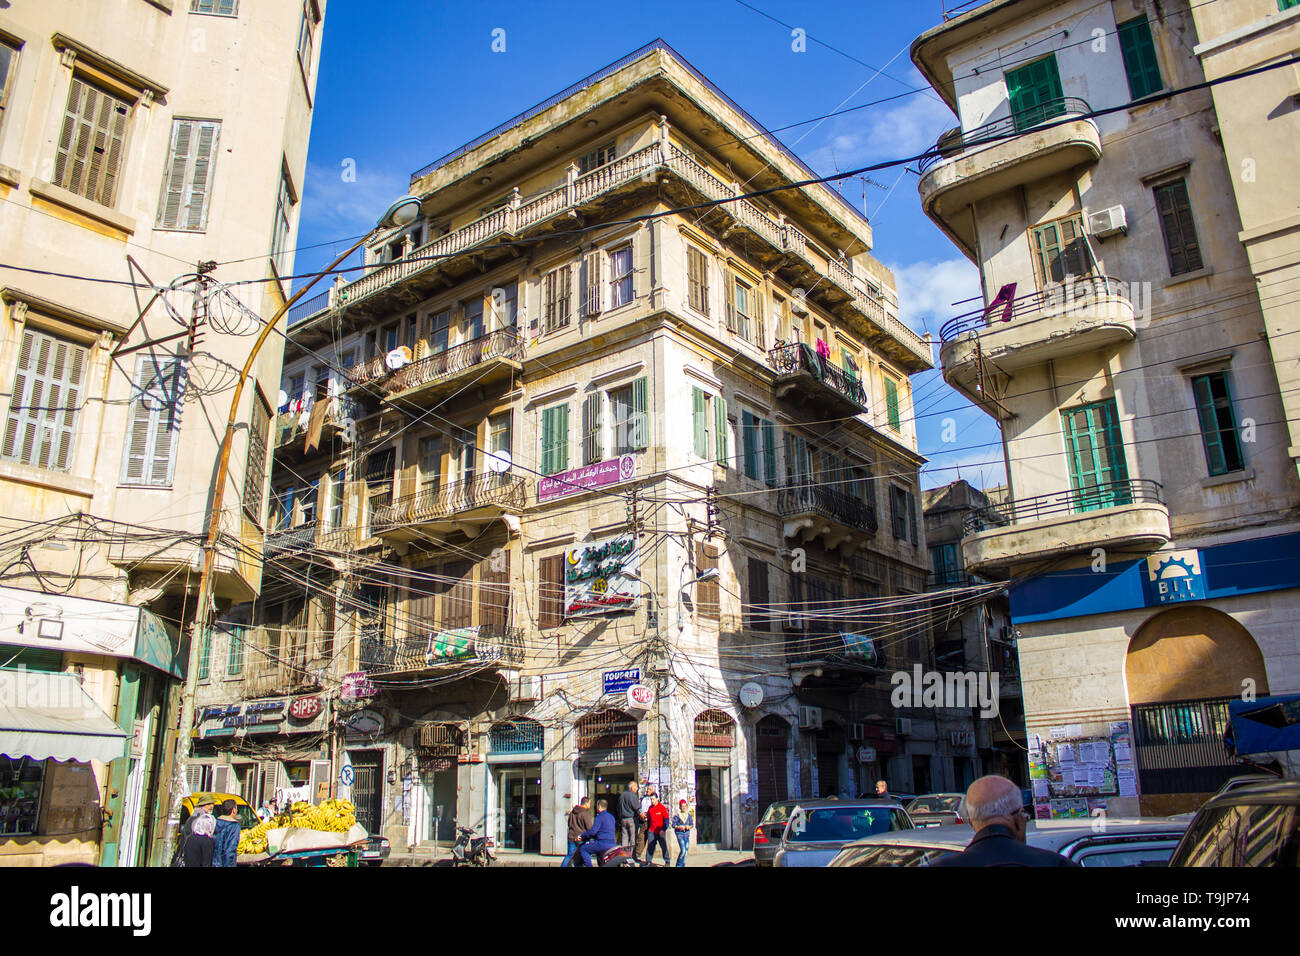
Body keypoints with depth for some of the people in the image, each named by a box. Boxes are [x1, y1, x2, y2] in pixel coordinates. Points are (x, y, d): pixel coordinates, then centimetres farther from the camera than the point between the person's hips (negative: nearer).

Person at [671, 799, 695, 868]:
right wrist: (679, 827, -20)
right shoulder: (677, 815, -6)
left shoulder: (689, 815, 5)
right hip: (679, 833, -4)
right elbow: (673, 825, -5)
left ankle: (683, 865, 19)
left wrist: (688, 827, -13)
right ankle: (678, 864, 3)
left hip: (687, 833, 4)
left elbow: (692, 825, 7)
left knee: (686, 849, 4)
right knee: (683, 850, -14)